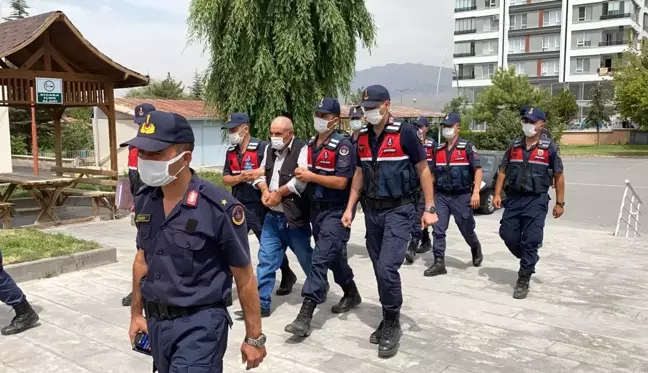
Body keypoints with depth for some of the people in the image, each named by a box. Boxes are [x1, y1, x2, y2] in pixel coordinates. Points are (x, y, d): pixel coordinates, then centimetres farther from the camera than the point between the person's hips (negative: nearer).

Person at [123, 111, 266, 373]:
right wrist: (136, 313, 17)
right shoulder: (144, 201, -1)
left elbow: (244, 277, -12)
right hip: (156, 323, 6)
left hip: (200, 325, -6)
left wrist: (254, 337, -8)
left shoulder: (219, 207, -19)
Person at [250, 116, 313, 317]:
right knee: (266, 259, 4)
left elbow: (302, 180, -23)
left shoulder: (301, 150, -13)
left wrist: (279, 193, -14)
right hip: (272, 216, 6)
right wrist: (265, 191, -6)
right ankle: (262, 303, 11)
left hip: (294, 217, -6)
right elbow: (261, 173, 15)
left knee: (306, 259, 11)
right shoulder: (270, 149, 11)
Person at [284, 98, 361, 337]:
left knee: (320, 260, -13)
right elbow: (305, 176, 22)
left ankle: (305, 316, -13)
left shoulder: (342, 145, -13)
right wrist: (301, 174, 1)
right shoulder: (310, 145, 10)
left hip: (335, 212, -8)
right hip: (315, 209, 8)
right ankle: (351, 295, 39)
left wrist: (311, 176, -18)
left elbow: (341, 182, -19)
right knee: (333, 257, 19)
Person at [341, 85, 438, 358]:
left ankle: (392, 325, 4)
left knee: (388, 268, -14)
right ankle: (388, 320, 26)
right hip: (372, 211, 6)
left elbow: (423, 170, -6)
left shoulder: (405, 133, -11)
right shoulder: (363, 137, 6)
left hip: (399, 211, -6)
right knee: (380, 269, 11)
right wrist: (350, 208, 10)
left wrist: (430, 208, -8)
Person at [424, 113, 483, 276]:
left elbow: (478, 170, -10)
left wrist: (476, 192, -20)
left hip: (461, 196, -4)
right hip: (441, 196, 4)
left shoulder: (467, 147, -6)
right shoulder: (438, 149, 8)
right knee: (438, 230, -5)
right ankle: (439, 263, -1)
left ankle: (476, 250, 40)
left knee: (467, 229, 10)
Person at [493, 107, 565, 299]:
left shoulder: (550, 147, -3)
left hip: (536, 200, -4)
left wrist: (560, 203, -2)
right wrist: (497, 194, 4)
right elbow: (503, 171, 13)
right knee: (507, 234, 5)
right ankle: (529, 261, 32)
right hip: (513, 198, 4)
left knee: (530, 240, -4)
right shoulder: (514, 146, 8)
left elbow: (558, 177, 0)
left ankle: (523, 280, 6)